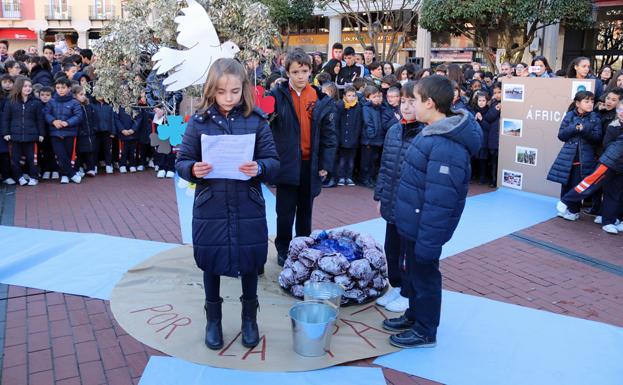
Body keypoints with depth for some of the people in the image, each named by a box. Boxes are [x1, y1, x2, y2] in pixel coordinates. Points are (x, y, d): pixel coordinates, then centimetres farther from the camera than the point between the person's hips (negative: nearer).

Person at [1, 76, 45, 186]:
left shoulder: (36, 102, 3)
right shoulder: (10, 102, 3)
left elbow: (40, 119, 5)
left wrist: (41, 134, 2)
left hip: (31, 135, -1)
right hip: (15, 135, 1)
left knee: (31, 158, 5)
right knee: (15, 158, 5)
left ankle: (33, 177, 17)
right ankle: (20, 177, 18)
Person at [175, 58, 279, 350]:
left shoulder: (257, 120, -3)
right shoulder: (198, 122, -3)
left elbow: (273, 161, -3)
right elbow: (181, 161, 0)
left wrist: (259, 168, -24)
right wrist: (193, 170, -22)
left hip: (248, 208, 0)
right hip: (210, 208, 0)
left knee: (249, 263, 13)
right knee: (211, 264, 14)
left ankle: (249, 318, 37)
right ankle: (213, 320, 36)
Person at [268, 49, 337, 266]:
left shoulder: (321, 100, 0)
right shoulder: (277, 96, -6)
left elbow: (329, 134, 1)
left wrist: (325, 164, -1)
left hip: (310, 164, 2)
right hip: (286, 164, -2)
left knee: (305, 210, 17)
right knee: (285, 211, 6)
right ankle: (283, 250, 24)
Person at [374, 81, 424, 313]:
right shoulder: (394, 131, 5)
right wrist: (379, 196, 13)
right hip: (392, 204, 6)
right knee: (391, 247, 18)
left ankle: (407, 294, 29)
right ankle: (396, 287, 38)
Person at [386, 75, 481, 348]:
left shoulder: (446, 146, -29)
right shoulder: (433, 132, 4)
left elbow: (439, 202, -30)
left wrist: (427, 241, -26)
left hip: (424, 228, -9)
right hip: (412, 222, 10)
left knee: (424, 274, 8)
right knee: (413, 270, 24)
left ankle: (425, 331, 28)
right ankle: (414, 315, 44)